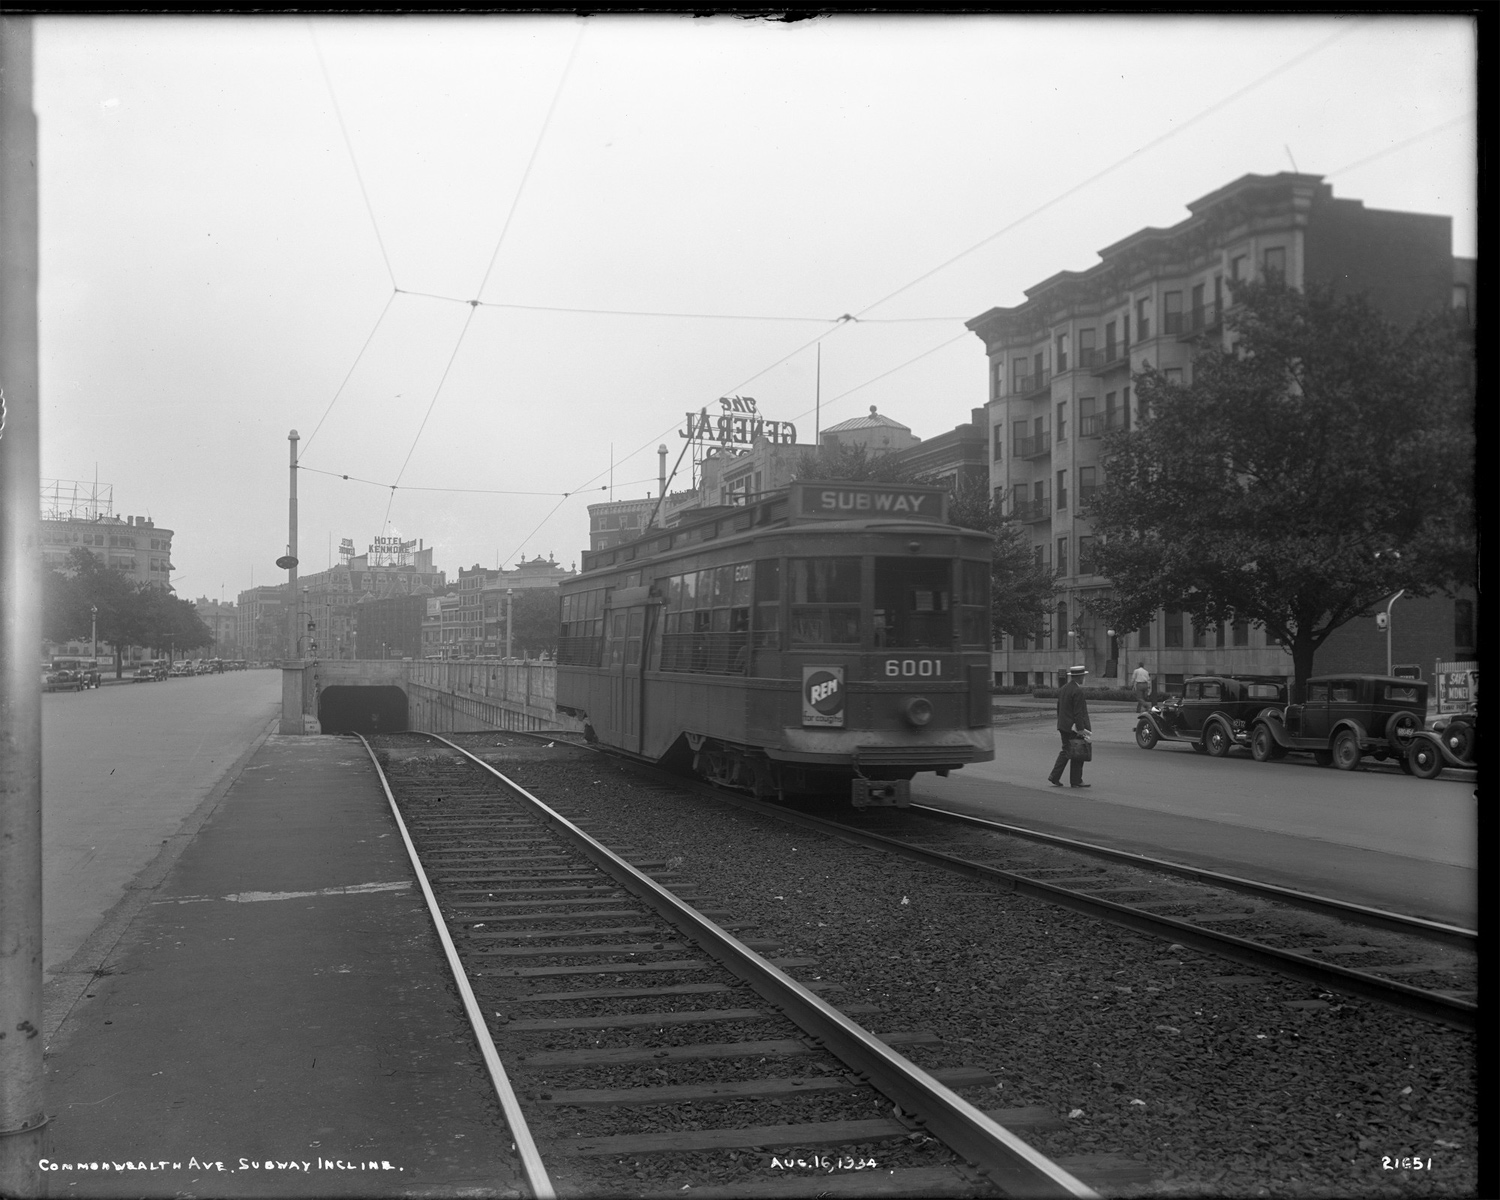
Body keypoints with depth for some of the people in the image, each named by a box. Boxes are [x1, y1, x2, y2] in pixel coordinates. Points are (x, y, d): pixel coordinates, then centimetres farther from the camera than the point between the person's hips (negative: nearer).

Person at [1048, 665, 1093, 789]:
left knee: (1066, 751, 15)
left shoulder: (1063, 688, 9)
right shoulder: (1077, 691, -18)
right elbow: (1078, 712, -21)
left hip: (1064, 726, 9)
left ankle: (1054, 777, 8)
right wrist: (1081, 729, -19)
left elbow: (1059, 708, 15)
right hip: (1073, 727, -9)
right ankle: (1076, 781, 7)